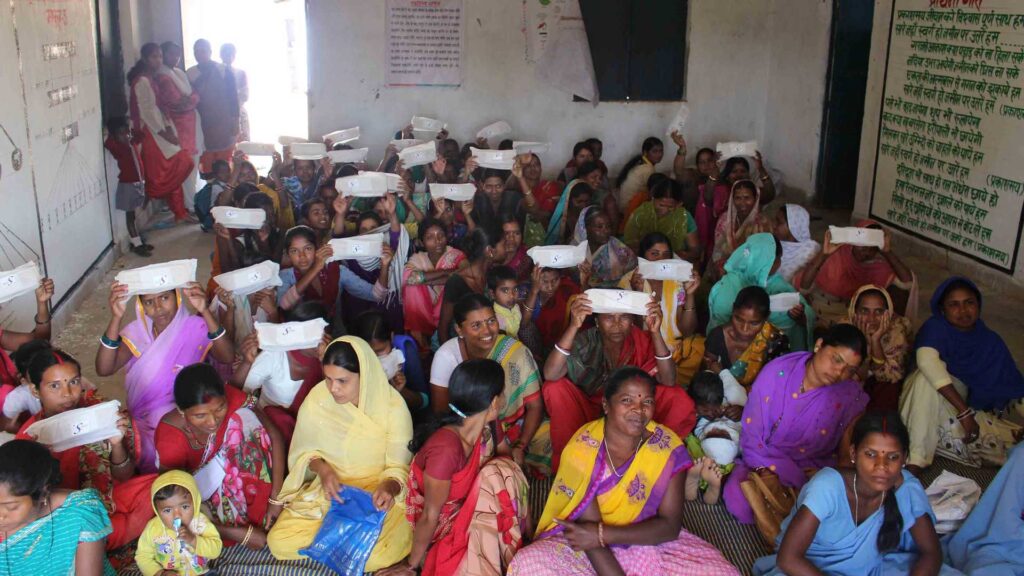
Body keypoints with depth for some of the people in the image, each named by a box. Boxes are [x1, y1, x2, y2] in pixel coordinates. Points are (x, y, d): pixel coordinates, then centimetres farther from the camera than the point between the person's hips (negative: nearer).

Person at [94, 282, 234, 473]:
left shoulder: (196, 327, -9)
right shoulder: (136, 332, -5)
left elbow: (228, 358, -26)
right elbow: (104, 369, -21)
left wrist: (205, 312, -37)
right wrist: (115, 318, -33)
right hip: (147, 422, 1)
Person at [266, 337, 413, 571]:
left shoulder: (392, 405, -16)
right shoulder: (317, 399, -9)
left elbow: (400, 467, -10)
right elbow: (305, 452, 4)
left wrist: (389, 486, -33)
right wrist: (321, 467, -18)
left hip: (377, 496, -2)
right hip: (325, 492, 3)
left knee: (375, 556, -28)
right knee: (279, 542, -17)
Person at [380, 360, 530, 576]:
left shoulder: (489, 427, -11)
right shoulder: (446, 448, -34)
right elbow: (430, 515, -24)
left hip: (470, 505, 7)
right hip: (444, 522, -6)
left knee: (506, 473, -21)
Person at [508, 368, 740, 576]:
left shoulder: (667, 447, -11)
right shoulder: (582, 448, -16)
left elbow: (670, 525, -13)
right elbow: (589, 526, -17)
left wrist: (601, 534, -24)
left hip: (647, 543, 2)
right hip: (586, 547, -1)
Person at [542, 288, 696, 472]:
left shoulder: (642, 340, -12)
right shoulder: (586, 341, -18)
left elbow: (668, 381, -25)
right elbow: (550, 375, -35)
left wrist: (655, 332, -36)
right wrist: (573, 327, -45)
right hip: (588, 410, -1)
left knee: (679, 400, -23)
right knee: (555, 388, -30)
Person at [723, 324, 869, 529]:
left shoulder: (852, 396, -8)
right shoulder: (777, 372, -11)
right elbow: (751, 432, -8)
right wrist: (764, 469, -20)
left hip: (813, 472, 1)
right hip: (764, 462, 0)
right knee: (737, 498, -29)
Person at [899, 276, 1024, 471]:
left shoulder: (991, 341, 3)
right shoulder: (935, 328, -11)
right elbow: (927, 360, -33)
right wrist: (964, 411, -37)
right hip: (927, 402, -4)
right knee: (928, 377, -36)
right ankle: (915, 460, -39)